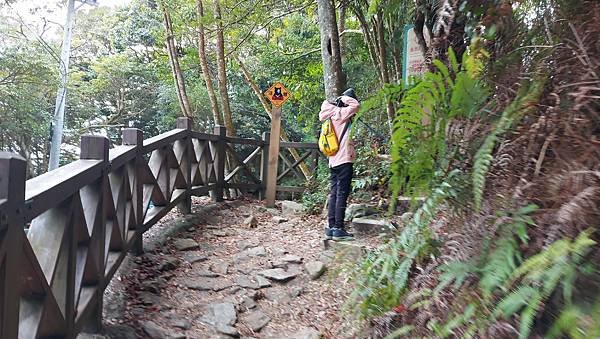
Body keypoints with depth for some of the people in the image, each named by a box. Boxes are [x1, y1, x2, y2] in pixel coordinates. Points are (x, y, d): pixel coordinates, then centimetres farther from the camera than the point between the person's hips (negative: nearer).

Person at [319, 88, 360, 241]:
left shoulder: (333, 114, 15)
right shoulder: (341, 113, -7)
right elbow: (356, 105, -18)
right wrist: (344, 98, 0)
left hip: (333, 161, 8)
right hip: (344, 160, -8)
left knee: (334, 194, 8)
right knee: (342, 194, -7)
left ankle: (331, 228, 9)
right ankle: (338, 229, -6)